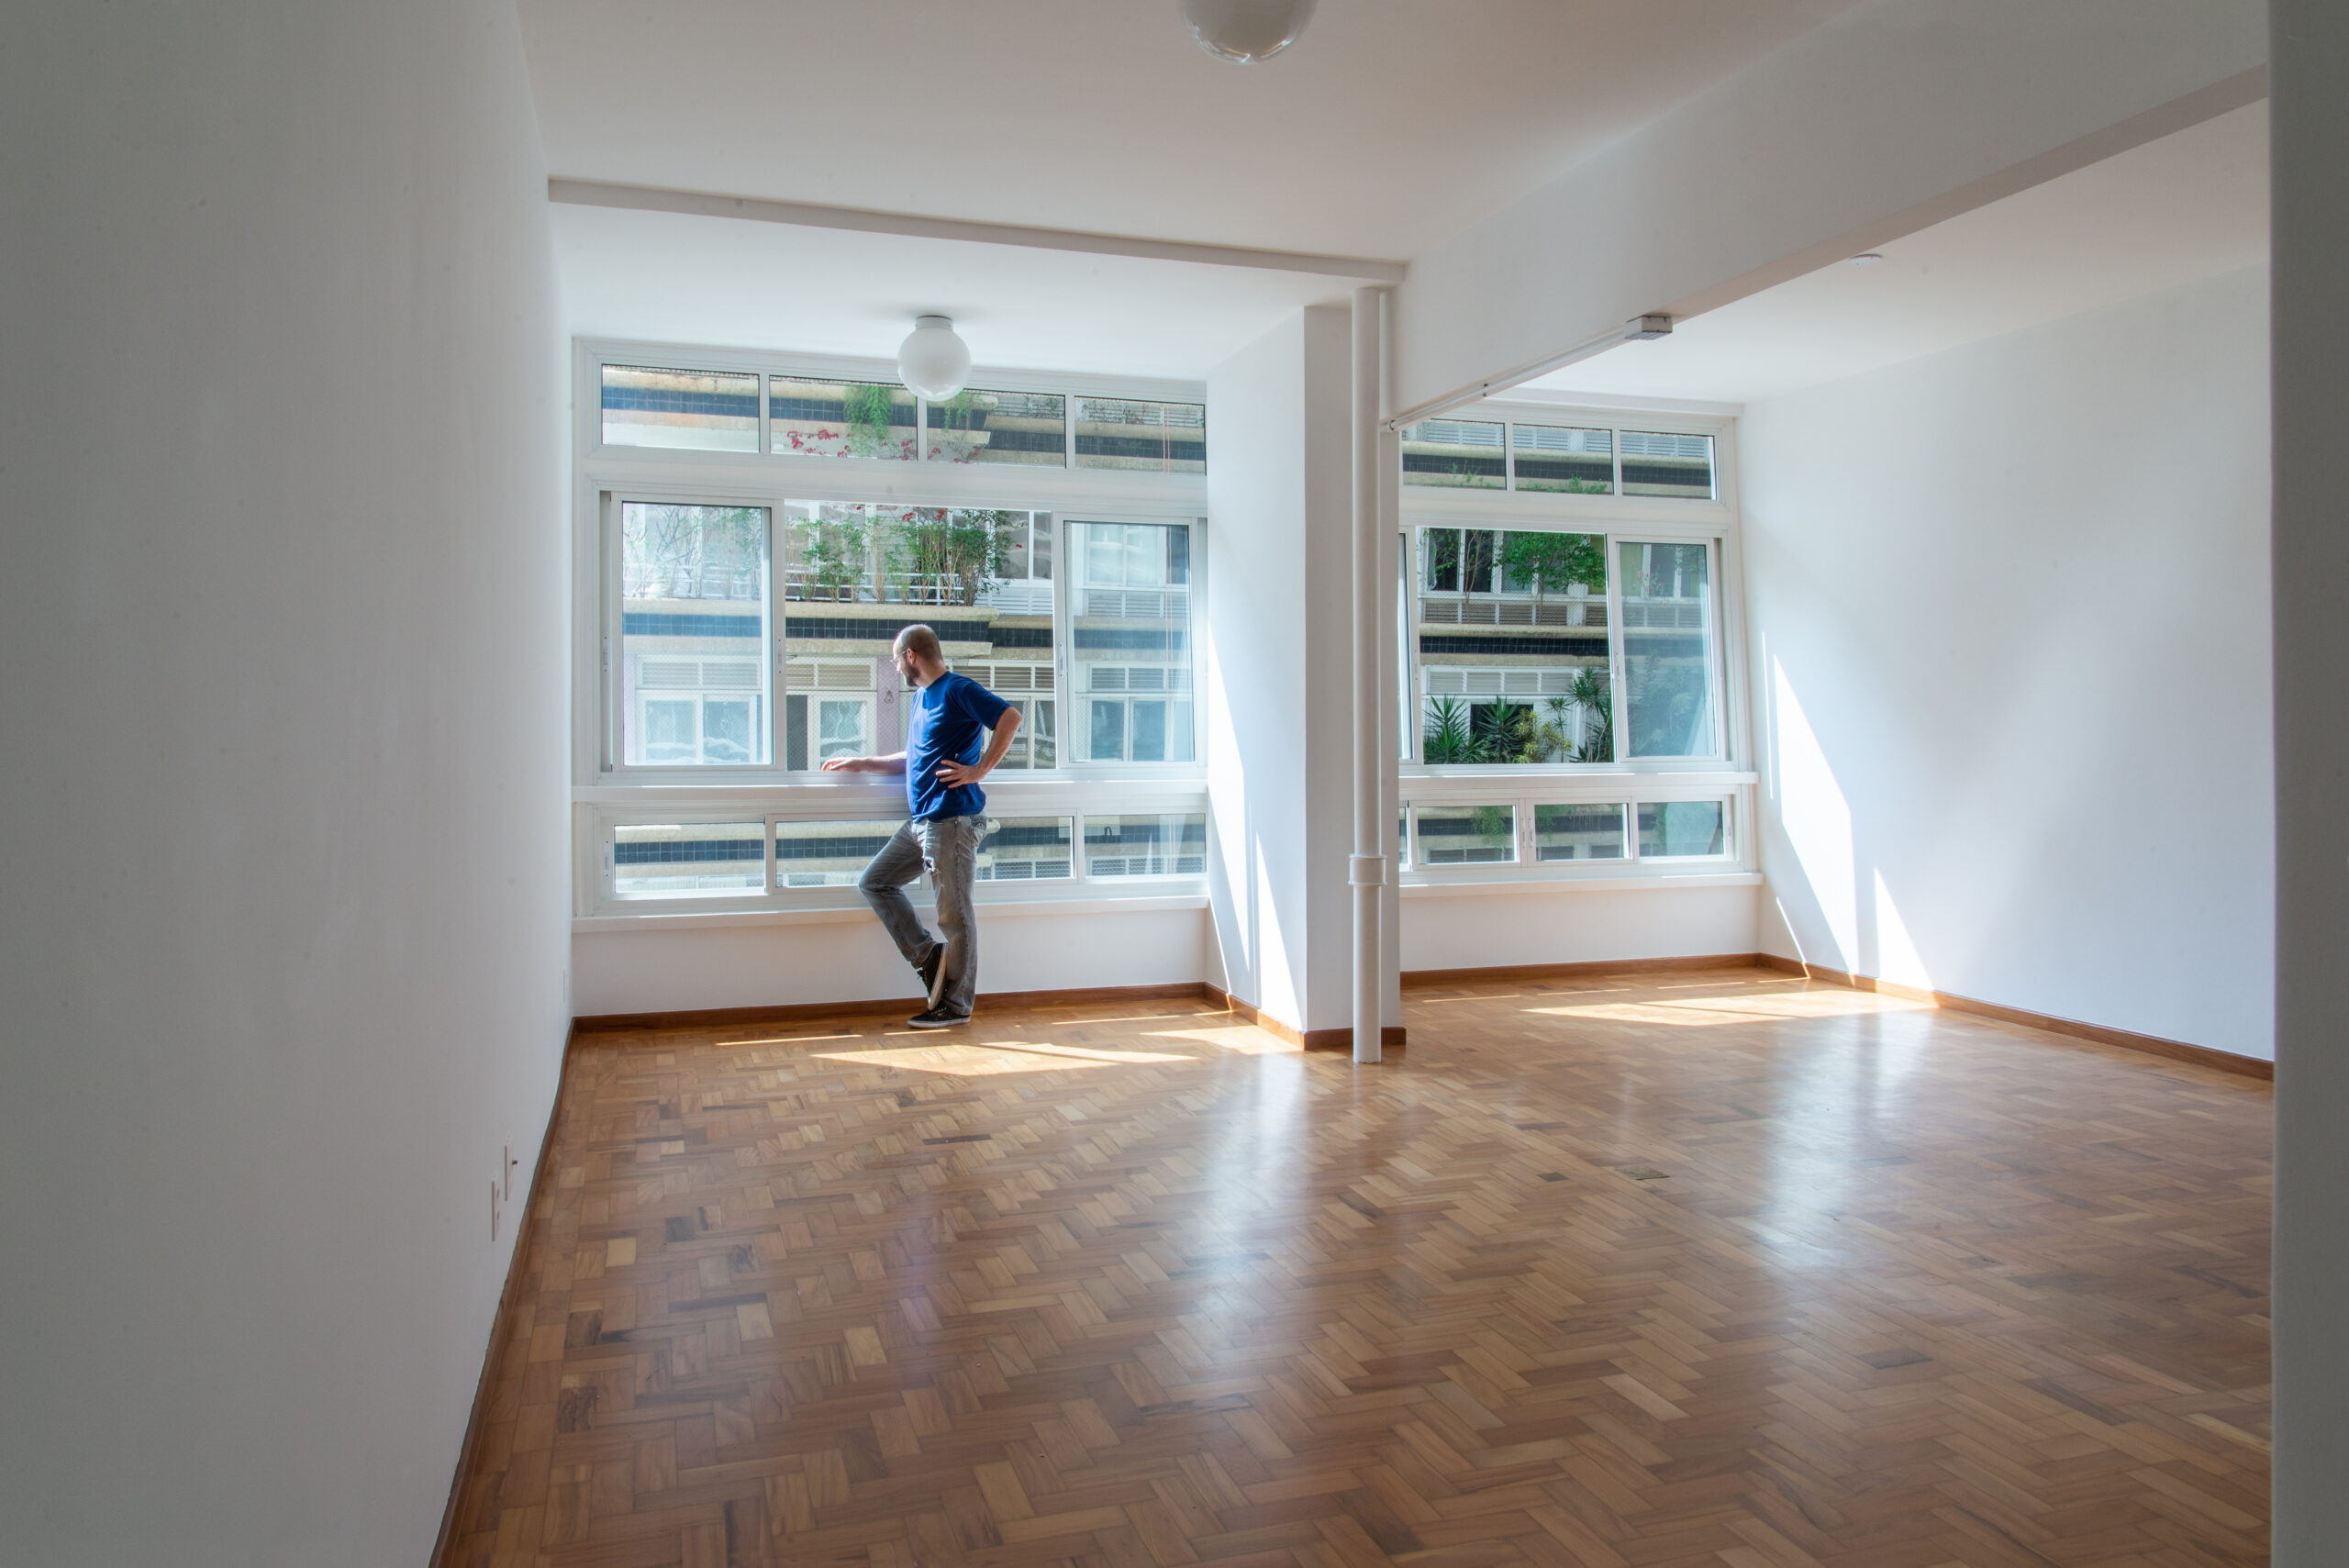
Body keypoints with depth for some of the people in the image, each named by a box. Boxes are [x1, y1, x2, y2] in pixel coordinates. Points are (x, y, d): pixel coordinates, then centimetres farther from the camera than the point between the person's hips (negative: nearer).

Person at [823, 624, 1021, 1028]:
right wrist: (861, 764, 29)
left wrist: (980, 770, -20)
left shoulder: (958, 690, -10)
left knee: (954, 912, -2)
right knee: (874, 882, 12)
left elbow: (1011, 718, -21)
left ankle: (956, 1006, 7)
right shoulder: (921, 697, 19)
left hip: (953, 819, -10)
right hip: (920, 820, 10)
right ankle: (927, 953, 11)